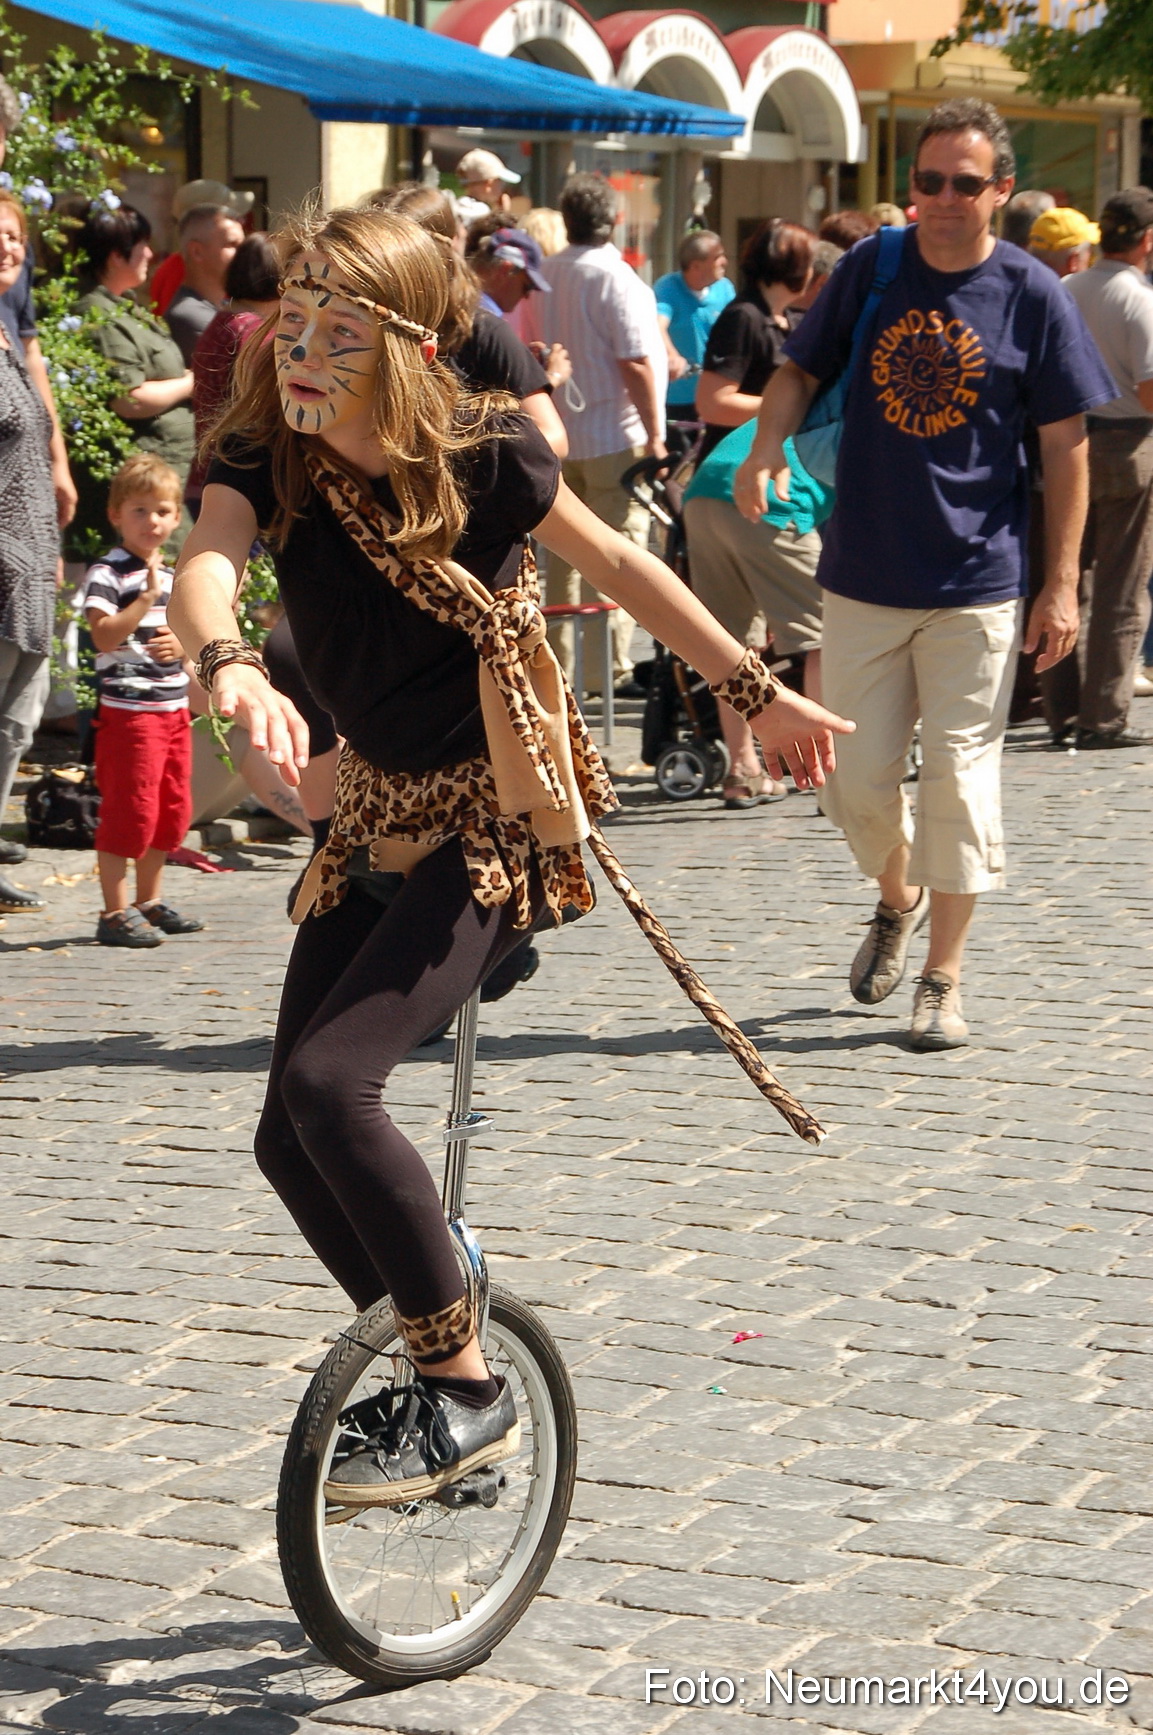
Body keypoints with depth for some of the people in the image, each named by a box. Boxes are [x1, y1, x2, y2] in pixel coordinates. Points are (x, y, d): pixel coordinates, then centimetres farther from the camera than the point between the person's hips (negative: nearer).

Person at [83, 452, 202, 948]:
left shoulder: (174, 576, 16)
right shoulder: (107, 573, -9)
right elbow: (105, 635, -21)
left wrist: (182, 643, 3)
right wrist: (147, 598, -27)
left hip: (175, 708, 8)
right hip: (127, 710, -8)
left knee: (172, 810, 12)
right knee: (130, 810, -8)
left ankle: (149, 902, 24)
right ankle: (115, 913, -3)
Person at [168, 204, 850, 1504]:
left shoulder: (481, 453, -16)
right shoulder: (264, 459, -7)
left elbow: (616, 566, 0)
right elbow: (203, 570, -28)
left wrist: (759, 694, 8)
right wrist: (231, 670, -51)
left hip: (499, 815, -6)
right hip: (382, 813, 6)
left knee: (329, 1083, -23)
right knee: (289, 1135, 4)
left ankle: (466, 1395, -9)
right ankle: (438, 1366, 26)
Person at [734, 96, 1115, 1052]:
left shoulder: (1034, 294, -4)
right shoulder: (870, 269, 2)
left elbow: (1066, 445, -2)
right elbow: (801, 369, 11)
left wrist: (1062, 585, -5)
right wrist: (766, 446, -11)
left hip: (976, 586, -3)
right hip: (863, 577, 3)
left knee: (959, 777, -2)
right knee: (855, 779, 7)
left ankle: (943, 979, 10)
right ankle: (898, 900, 38)